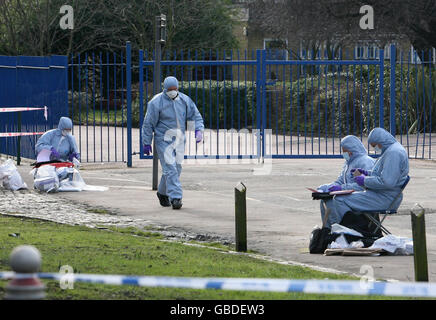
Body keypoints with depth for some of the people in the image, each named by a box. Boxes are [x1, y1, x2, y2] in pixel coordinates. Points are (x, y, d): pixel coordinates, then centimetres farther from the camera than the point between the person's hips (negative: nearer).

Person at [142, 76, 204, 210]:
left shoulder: (184, 100, 3)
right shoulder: (156, 102, -10)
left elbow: (196, 116, 12)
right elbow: (148, 124, -6)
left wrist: (199, 129, -7)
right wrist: (146, 143, -6)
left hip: (179, 140, 5)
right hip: (163, 140, -5)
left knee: (176, 168, 10)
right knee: (170, 168, -14)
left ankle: (163, 193, 30)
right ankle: (175, 197, -16)